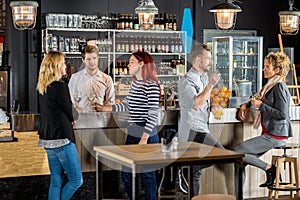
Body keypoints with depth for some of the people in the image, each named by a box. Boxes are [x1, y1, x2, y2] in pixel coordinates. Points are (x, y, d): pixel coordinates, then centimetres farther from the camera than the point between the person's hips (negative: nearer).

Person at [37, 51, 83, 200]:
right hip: (62, 139, -9)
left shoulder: (42, 88, 10)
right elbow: (68, 112, -7)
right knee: (76, 180, 1)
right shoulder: (60, 87, -15)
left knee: (55, 182, 12)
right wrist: (71, 121, 13)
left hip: (47, 140, 9)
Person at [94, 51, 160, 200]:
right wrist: (104, 108, 21)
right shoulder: (135, 83, 12)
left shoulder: (151, 86, -14)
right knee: (126, 175, 14)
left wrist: (144, 138, -19)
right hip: (132, 136, 9)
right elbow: (125, 105, 22)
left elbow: (153, 115, -17)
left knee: (147, 175, 1)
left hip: (146, 137, -9)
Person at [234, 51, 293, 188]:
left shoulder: (279, 87, -15)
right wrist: (245, 105, 15)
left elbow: (282, 114, -22)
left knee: (237, 151, -11)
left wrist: (261, 106, -16)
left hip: (275, 135, -9)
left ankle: (269, 168, -1)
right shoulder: (271, 85, 15)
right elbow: (259, 99, 34)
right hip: (269, 133, 9)